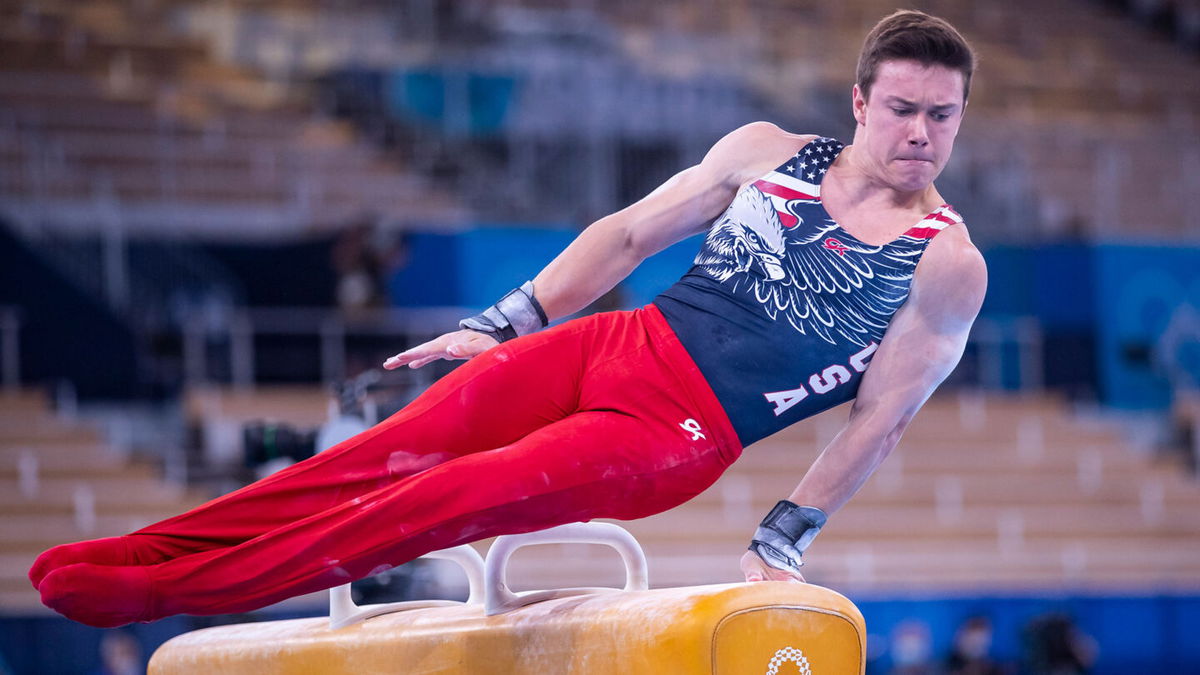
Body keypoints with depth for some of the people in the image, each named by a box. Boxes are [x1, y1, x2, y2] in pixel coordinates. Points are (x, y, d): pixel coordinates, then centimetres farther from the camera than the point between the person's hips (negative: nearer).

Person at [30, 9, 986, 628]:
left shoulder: (948, 267, -6)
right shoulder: (766, 153, 6)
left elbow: (879, 422, -4)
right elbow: (629, 234, 13)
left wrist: (782, 544, -5)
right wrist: (502, 325, 9)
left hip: (679, 435, -5)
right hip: (613, 347, 5)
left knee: (455, 500, -18)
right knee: (389, 455, -8)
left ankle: (165, 588, -17)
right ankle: (141, 552, -6)